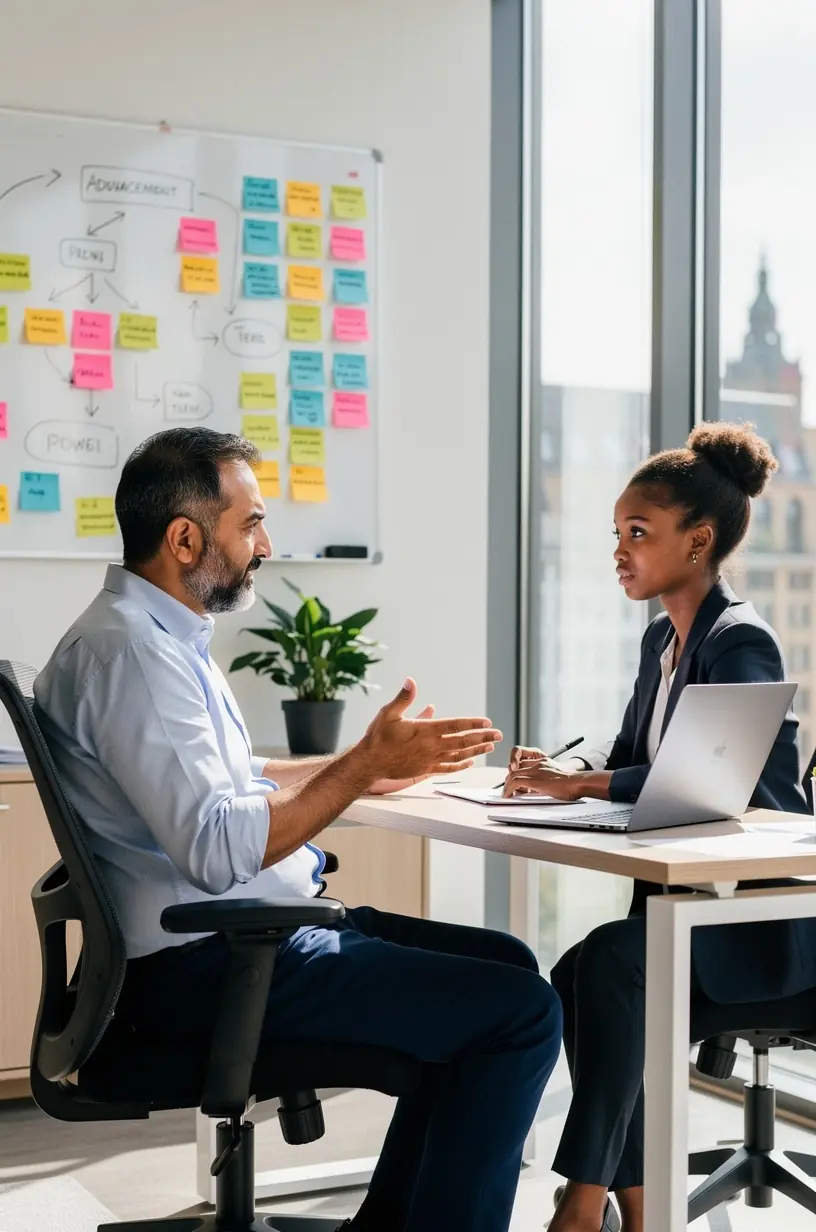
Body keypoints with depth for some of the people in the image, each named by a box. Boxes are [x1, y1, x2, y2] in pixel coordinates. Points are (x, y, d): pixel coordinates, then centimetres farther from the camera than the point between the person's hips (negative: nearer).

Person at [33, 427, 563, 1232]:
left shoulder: (164, 637, 14)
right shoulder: (128, 650, -19)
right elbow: (217, 851, -26)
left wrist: (374, 763, 20)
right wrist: (364, 768, -20)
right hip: (204, 968, -11)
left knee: (503, 963, 19)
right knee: (521, 1013, -14)